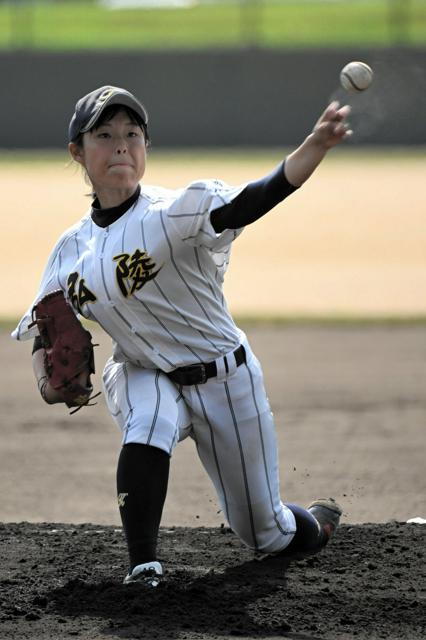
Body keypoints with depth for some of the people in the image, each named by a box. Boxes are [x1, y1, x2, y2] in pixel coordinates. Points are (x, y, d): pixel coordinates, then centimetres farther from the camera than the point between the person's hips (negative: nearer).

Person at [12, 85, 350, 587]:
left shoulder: (174, 212, -19)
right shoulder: (72, 250, -3)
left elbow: (254, 201, -37)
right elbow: (44, 333, 6)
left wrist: (316, 146, -55)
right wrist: (48, 380, -17)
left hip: (224, 378, -2)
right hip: (143, 375, 2)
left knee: (268, 535, 7)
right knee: (147, 420, -37)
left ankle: (317, 524, 45)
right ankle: (143, 568, -34)